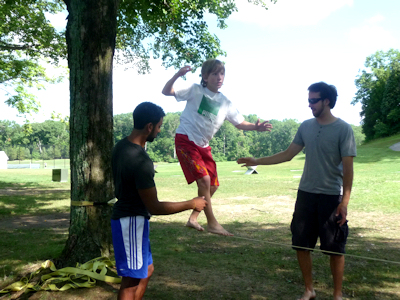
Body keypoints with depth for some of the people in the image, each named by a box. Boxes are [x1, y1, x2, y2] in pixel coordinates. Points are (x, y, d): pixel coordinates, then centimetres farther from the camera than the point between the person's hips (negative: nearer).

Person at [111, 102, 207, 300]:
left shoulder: (121, 146, 3)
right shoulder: (141, 161, -27)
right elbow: (154, 207, -21)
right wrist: (192, 204, -12)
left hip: (127, 216, 10)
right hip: (133, 221, -10)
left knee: (146, 270, 22)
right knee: (132, 280, 2)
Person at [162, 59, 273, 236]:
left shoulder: (225, 102, 5)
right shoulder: (196, 90, -6)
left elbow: (240, 123, 7)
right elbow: (166, 92, -8)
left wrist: (255, 127, -12)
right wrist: (177, 75, -26)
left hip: (203, 145, 7)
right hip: (185, 140, -6)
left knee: (213, 185, 7)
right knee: (204, 178, -18)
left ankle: (193, 218, 23)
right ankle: (212, 223, -6)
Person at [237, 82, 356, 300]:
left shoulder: (343, 129, -9)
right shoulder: (306, 127, 5)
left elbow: (348, 167, -10)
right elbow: (288, 154, 11)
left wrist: (345, 201, -16)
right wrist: (257, 161, 5)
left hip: (332, 196, -4)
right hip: (305, 194, 5)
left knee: (335, 248, 4)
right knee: (301, 244, 9)